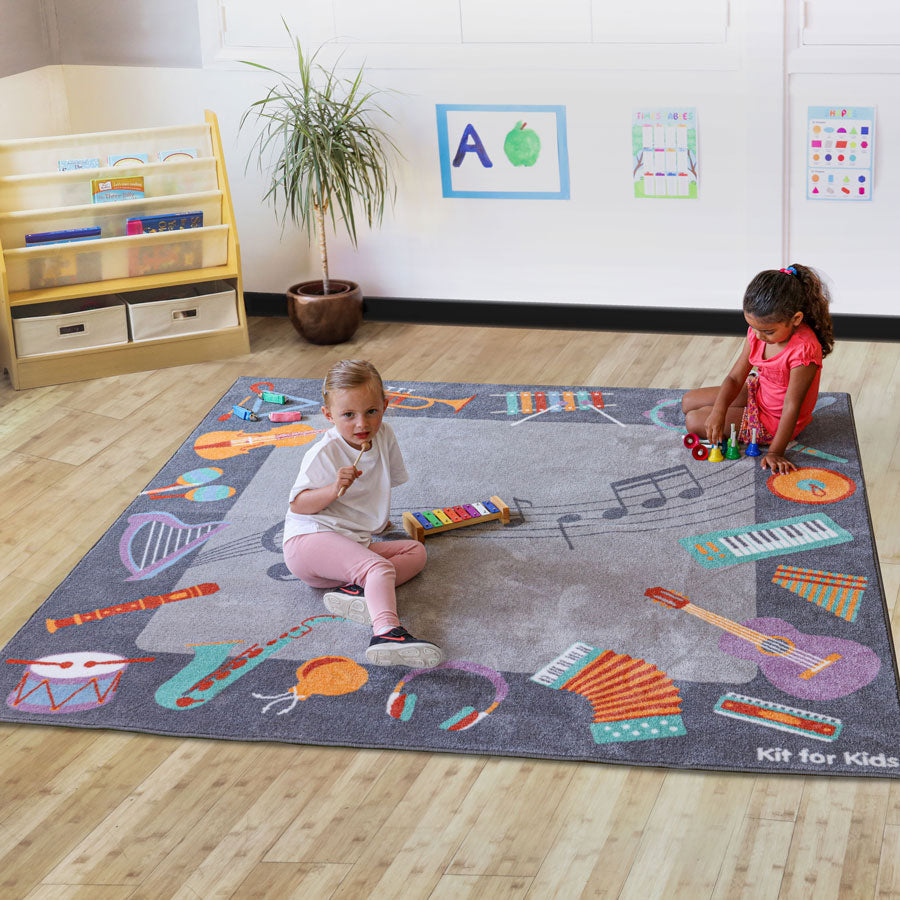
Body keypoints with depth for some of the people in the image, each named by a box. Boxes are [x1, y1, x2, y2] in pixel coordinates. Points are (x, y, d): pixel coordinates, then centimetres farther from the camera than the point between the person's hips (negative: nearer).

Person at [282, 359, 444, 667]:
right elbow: (297, 504, -13)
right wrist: (334, 489, -28)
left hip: (353, 542, 8)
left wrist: (378, 517, 31)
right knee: (379, 566, -29)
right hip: (309, 538, -8)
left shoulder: (384, 436, 5)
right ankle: (387, 632, -55)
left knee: (416, 551, -2)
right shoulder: (324, 453, -13)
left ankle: (355, 589, -23)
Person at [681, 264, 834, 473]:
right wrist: (718, 412, -25)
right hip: (757, 392, 8)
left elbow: (791, 406, -32)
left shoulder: (804, 350, -35)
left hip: (774, 420, -8)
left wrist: (775, 452, -32)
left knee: (694, 421, -8)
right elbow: (735, 377, -9)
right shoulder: (759, 331, -12)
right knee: (688, 402, 12)